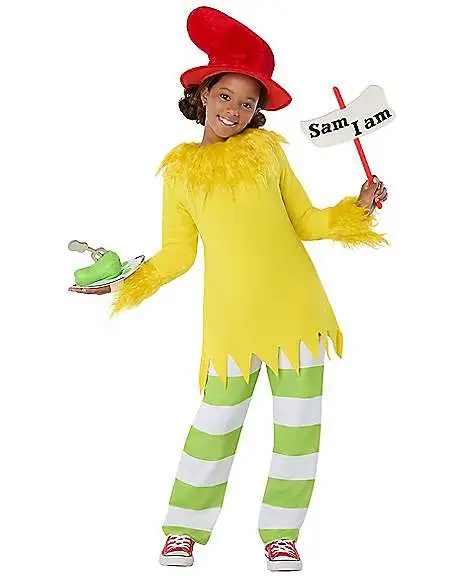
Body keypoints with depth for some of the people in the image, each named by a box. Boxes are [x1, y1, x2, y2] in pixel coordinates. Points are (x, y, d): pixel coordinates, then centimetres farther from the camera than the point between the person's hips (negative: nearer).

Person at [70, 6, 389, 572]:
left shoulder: (268, 152, 8)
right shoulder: (180, 171, 7)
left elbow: (307, 222, 13)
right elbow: (177, 253, 8)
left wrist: (358, 206, 0)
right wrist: (127, 282, -2)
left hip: (295, 307, 2)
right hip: (231, 316, -1)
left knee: (298, 426, 6)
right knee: (215, 424, 1)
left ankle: (280, 533, 23)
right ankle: (185, 529, 22)